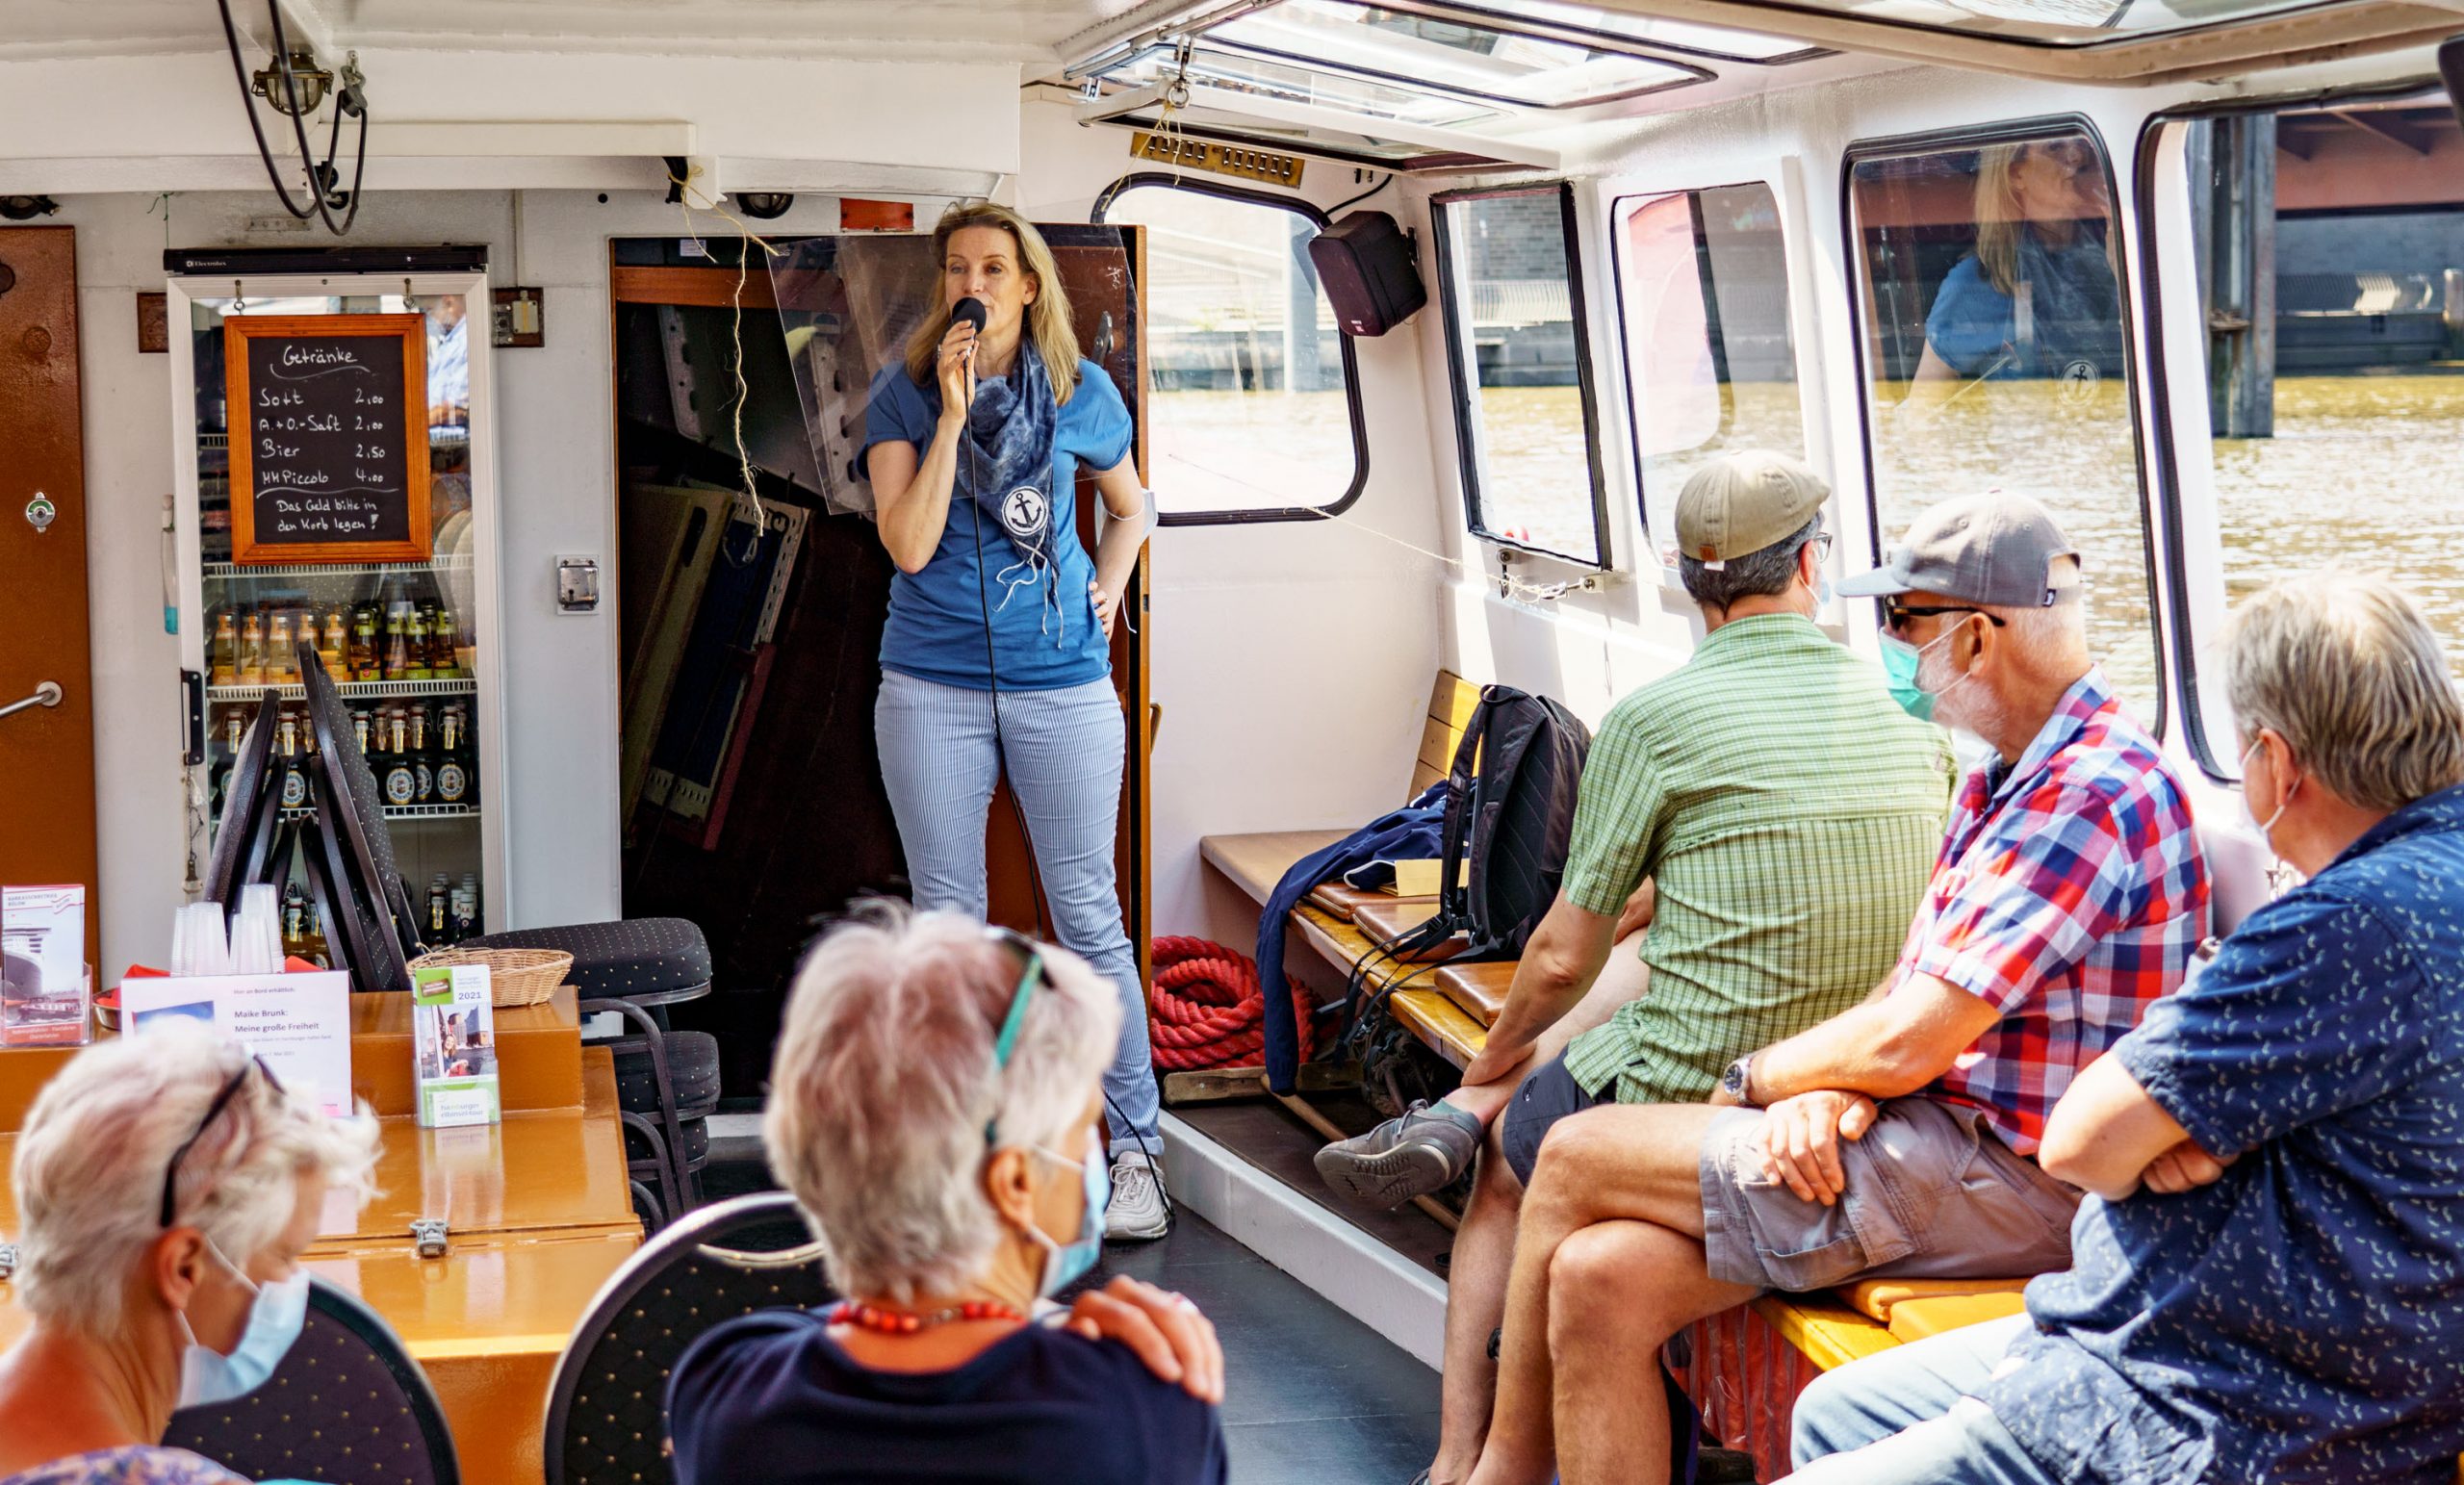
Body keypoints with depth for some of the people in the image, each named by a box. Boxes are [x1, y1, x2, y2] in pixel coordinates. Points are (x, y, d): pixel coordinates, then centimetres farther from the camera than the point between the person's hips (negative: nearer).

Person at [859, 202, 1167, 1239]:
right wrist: (953, 415, -16)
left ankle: (1135, 1149, 10)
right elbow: (909, 544, -13)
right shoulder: (903, 395, -1)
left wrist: (1105, 596, 5)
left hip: (1061, 683, 0)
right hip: (933, 686, 0)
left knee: (1089, 918, 3)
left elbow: (1131, 507, 21)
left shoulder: (1082, 393, 3)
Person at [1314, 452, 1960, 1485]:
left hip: (1689, 1106, -5)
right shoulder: (1914, 716, 4)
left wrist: (1492, 1061, 16)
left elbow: (1564, 960, -4)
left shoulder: (1653, 718, -11)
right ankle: (1460, 1120, 26)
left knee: (1503, 1169, 25)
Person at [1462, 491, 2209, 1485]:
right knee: (1599, 1279, -6)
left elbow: (1903, 1045, -21)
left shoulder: (2093, 795, -19)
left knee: (1576, 1158, -6)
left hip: (2012, 1185, -9)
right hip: (1938, 1141, 9)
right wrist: (1820, 1093, -7)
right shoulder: (2009, 776, 15)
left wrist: (1759, 1080, -2)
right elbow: (1912, 985, 15)